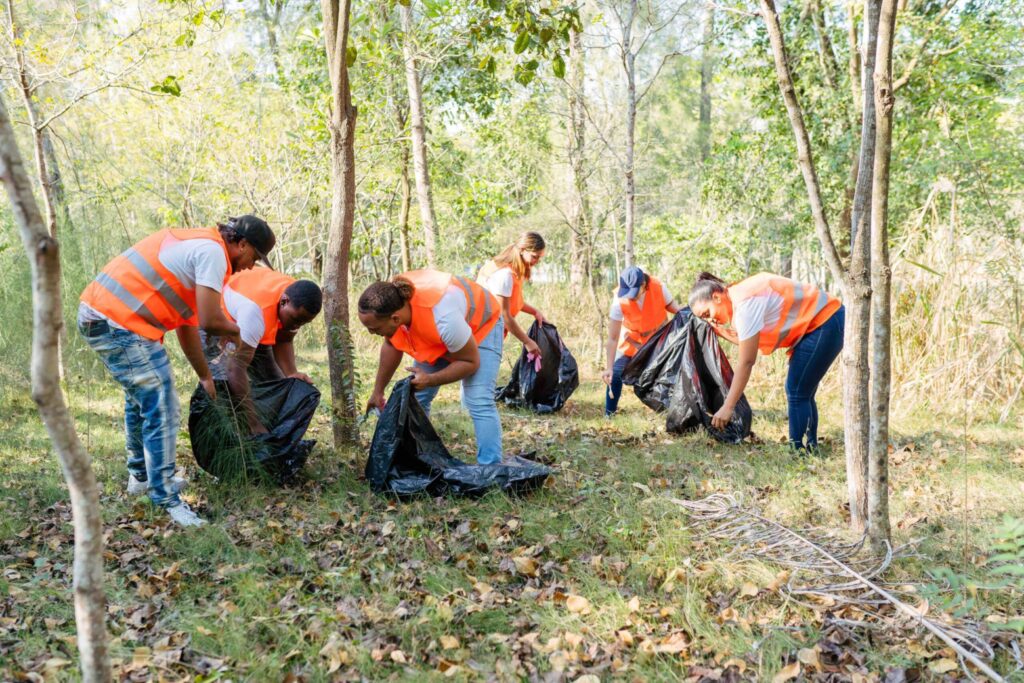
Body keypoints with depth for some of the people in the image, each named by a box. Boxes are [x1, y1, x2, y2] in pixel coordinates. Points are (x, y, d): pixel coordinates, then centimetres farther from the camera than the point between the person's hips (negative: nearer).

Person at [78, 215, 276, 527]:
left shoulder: (195, 244, 20)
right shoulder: (213, 251, -11)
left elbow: (187, 324, 23)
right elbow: (210, 321, -19)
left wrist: (206, 377, 27)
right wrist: (238, 331, 3)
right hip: (120, 325, -11)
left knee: (140, 398, 26)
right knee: (161, 410, -5)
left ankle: (141, 476, 42)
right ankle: (167, 500, 2)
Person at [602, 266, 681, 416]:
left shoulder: (658, 288, -29)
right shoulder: (619, 300, -32)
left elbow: (674, 309, -7)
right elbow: (613, 338, -27)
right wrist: (609, 367, -32)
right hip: (632, 340, -1)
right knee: (615, 375, -11)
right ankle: (608, 415, 5)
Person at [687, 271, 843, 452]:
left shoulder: (745, 304, -24)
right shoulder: (736, 299, 5)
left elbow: (746, 362, -25)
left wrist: (728, 407, -24)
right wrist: (720, 331, -9)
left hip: (825, 322, -10)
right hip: (825, 320, 10)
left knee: (797, 393, -7)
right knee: (802, 393, 13)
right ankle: (809, 448, 20)